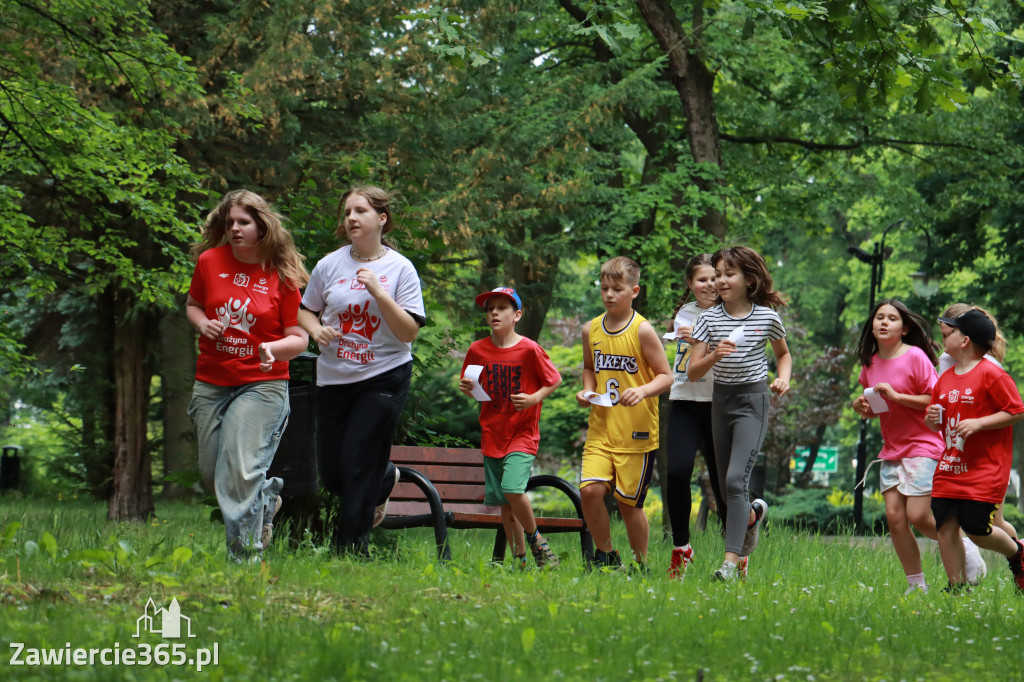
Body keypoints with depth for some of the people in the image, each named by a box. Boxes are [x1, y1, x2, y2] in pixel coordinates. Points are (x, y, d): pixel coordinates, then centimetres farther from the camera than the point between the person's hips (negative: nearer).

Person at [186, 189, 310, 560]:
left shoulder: (283, 275, -5)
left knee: (240, 471, -16)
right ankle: (268, 495, 40)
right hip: (211, 384, 4)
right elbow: (192, 304, 19)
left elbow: (299, 338, -3)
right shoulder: (210, 261, 3)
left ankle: (245, 551, -5)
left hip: (262, 383, -4)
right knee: (212, 476, 10)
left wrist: (274, 348, -24)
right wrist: (202, 323, -4)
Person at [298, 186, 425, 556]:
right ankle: (386, 478, 39)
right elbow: (305, 311, 15)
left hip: (384, 377, -3)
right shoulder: (329, 265, 2)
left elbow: (409, 332, -9)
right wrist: (317, 330, -8)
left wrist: (379, 293, -20)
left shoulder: (400, 269, -4)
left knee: (358, 466, -11)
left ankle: (350, 553, 0)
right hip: (334, 377, 4)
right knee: (332, 473, 7)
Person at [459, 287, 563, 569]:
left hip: (522, 432, -4)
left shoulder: (529, 349, -8)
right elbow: (472, 387, 16)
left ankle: (536, 539, 1)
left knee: (513, 489, -22)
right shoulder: (477, 350, 3)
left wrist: (535, 398, -15)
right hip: (492, 434, 4)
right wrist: (466, 388, -6)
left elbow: (555, 379, 1)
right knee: (504, 503, 5)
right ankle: (520, 558, 16)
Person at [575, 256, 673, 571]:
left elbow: (666, 376, -6)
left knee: (629, 503, 3)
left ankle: (640, 566, 22)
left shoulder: (642, 331, -7)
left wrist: (643, 391, -24)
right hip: (601, 429, 4)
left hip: (637, 432, -3)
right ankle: (605, 554, 7)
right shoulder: (591, 330, 7)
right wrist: (587, 390, 5)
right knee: (590, 489, -14)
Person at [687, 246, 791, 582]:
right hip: (721, 401, 4)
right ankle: (754, 514, 46)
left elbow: (784, 353, 17)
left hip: (753, 401, -4)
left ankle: (731, 560, -21)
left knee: (736, 479, -19)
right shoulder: (709, 318, -1)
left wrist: (784, 378, -3)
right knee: (727, 487, 11)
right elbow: (692, 372, -3)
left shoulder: (767, 317, -3)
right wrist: (714, 356, -22)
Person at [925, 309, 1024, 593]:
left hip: (985, 471, -7)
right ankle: (957, 588, 9)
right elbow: (935, 423, 22)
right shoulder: (944, 380, 12)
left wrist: (978, 423, -19)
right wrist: (932, 419, -2)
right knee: (946, 528, -1)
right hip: (949, 470, 7)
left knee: (976, 529, -8)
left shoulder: (991, 374, -11)